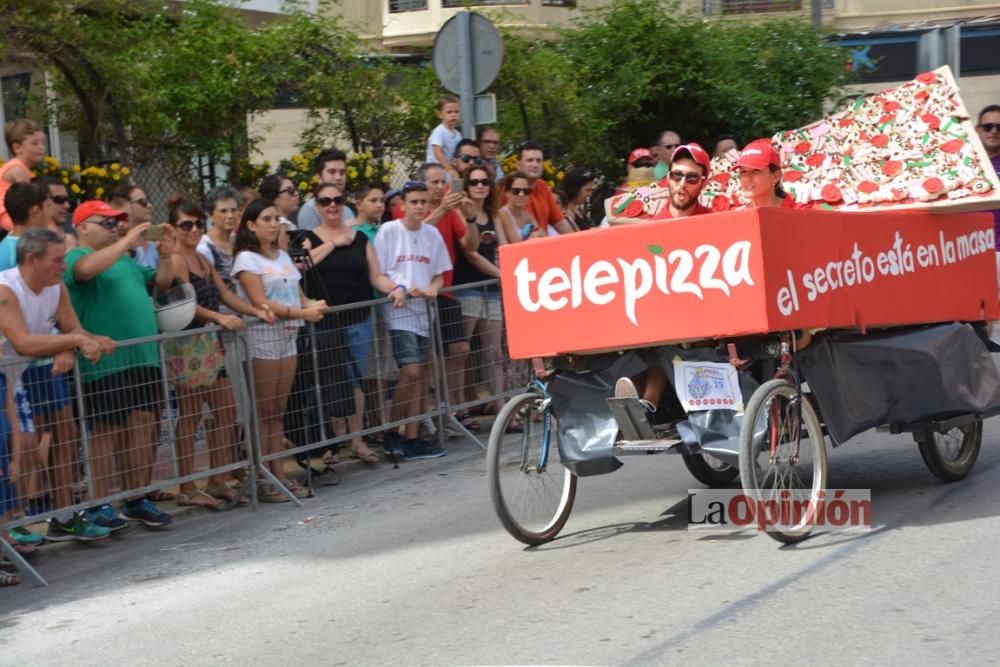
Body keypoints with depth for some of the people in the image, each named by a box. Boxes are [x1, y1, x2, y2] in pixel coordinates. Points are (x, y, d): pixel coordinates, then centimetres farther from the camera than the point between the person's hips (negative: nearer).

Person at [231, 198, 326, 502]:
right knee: (263, 413, -5)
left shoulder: (283, 256, 16)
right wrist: (302, 313, -21)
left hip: (287, 338, 7)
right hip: (261, 339, -7)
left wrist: (313, 306, -9)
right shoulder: (247, 259, -6)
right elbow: (260, 302, -14)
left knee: (278, 411, 8)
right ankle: (262, 481, -2)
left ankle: (278, 475, 11)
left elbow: (298, 295, 14)